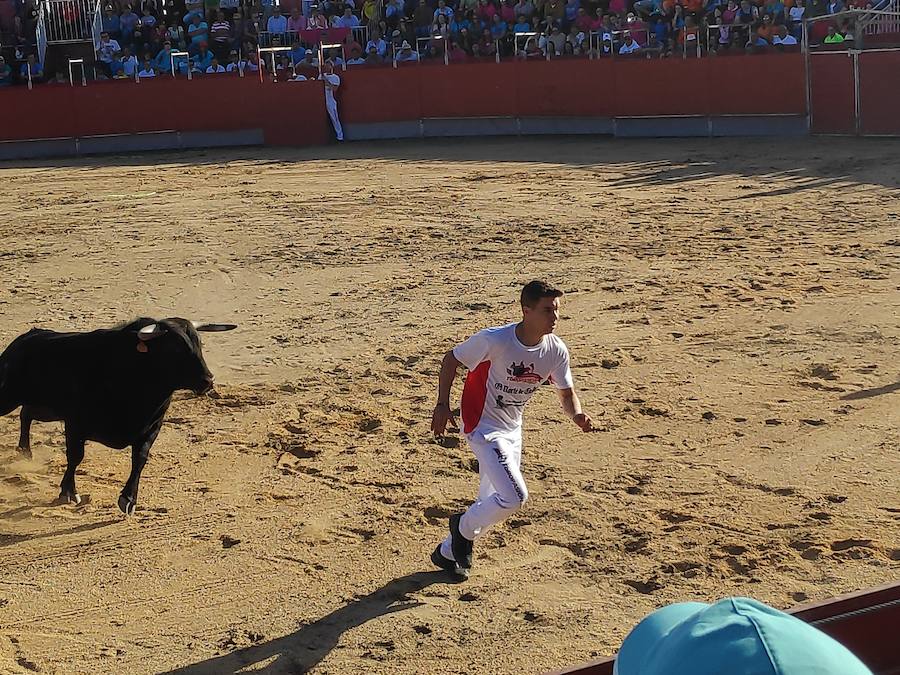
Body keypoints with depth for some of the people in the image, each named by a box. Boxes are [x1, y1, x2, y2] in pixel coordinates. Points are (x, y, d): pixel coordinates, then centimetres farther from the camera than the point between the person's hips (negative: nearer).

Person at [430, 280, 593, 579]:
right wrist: (442, 405, -15)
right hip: (483, 427, -7)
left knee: (494, 503, 15)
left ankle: (448, 552, 36)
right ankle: (464, 527, 9)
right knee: (515, 497, -20)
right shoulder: (494, 340, -25)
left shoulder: (556, 350, -10)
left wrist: (576, 414, -20)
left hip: (512, 429, 7)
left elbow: (566, 392, 2)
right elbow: (451, 359, -11)